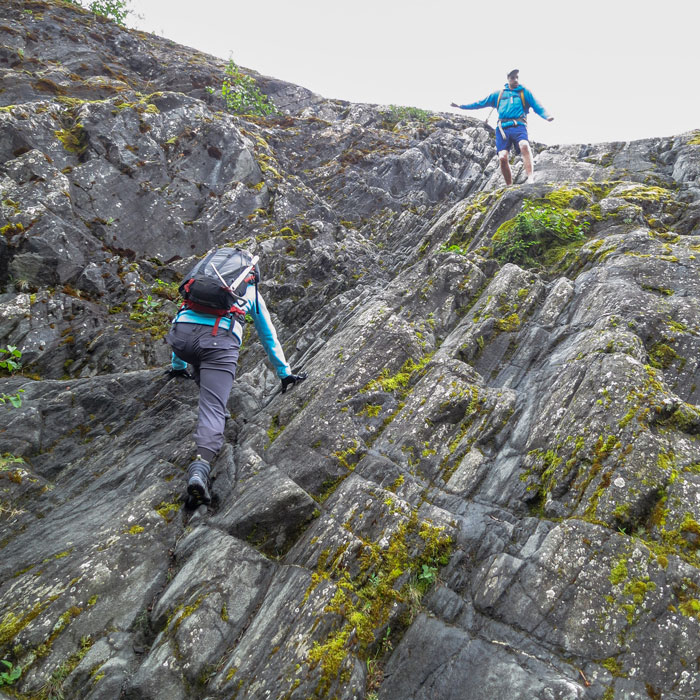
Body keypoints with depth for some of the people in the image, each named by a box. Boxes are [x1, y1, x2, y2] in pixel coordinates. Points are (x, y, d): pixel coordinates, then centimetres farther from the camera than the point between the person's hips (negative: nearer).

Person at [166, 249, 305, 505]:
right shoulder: (251, 292, 31)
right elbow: (268, 336, 36)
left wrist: (177, 366, 55)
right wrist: (285, 372, 46)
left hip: (181, 332, 3)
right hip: (219, 339, -3)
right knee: (213, 408, -10)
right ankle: (201, 466, -31)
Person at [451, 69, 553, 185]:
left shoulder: (524, 92, 18)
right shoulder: (498, 94, 24)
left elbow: (537, 106, 8)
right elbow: (481, 103, 29)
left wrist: (546, 116, -13)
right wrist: (461, 106, 26)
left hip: (518, 126, -2)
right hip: (502, 128, 2)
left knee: (524, 145, -33)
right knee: (503, 157, -15)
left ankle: (531, 179, -42)